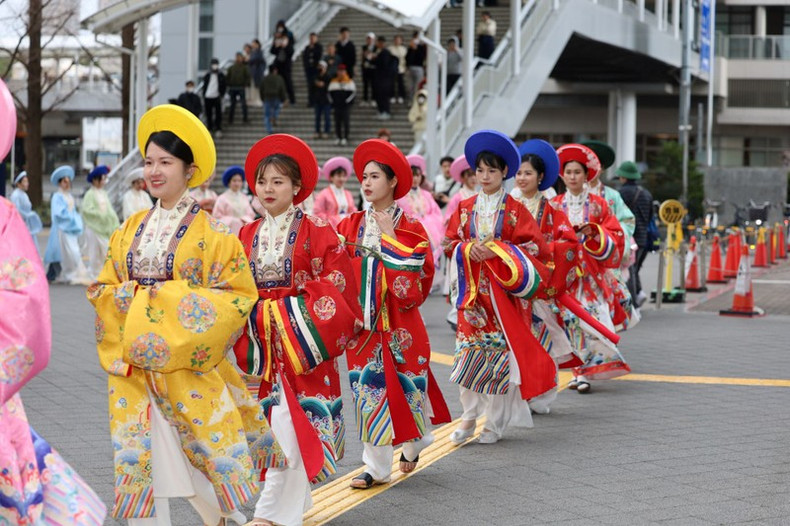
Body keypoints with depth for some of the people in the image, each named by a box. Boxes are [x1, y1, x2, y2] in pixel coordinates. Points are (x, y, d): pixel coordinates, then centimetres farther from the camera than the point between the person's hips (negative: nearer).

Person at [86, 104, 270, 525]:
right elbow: (103, 288, 14)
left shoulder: (210, 232, -5)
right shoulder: (131, 230, 10)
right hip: (135, 363, 4)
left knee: (203, 445, 1)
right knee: (141, 455, 1)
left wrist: (173, 300, -14)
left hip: (188, 360, -4)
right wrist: (133, 298, -7)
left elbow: (239, 294, -8)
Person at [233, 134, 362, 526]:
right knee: (270, 421, 7)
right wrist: (246, 340, -2)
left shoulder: (316, 233, -4)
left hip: (303, 340, -5)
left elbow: (335, 287, -7)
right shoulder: (247, 236, 9)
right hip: (261, 342, 5)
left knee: (291, 422, -10)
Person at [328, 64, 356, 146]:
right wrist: (332, 101, 5)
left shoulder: (349, 81, 0)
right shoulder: (333, 81, 11)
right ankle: (338, 137, 14)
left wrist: (347, 101, -9)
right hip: (336, 105, 4)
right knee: (337, 122, 6)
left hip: (346, 106, -4)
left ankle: (345, 138, -4)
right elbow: (330, 92, 16)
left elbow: (353, 92, -3)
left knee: (346, 122, -5)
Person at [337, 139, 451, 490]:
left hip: (398, 320, -3)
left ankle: (413, 443, 33)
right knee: (369, 386, 1)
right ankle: (376, 466, 7)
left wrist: (390, 237, -16)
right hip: (363, 319, 3)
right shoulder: (352, 225, 6)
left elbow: (417, 275, -13)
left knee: (403, 383, 6)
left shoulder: (409, 228, -3)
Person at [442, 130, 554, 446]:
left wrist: (497, 251, -16)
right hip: (472, 289, 3)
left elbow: (533, 248, -4)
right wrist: (469, 249, -12)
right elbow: (449, 242, 9)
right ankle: (469, 416, 8)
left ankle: (496, 422, 7)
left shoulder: (514, 210, 0)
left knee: (500, 349, -2)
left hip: (503, 289, -3)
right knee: (468, 351, -2)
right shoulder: (466, 209, 9)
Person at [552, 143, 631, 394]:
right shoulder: (555, 205, 10)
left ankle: (585, 373, -9)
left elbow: (615, 237, 4)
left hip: (591, 272, -1)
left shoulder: (598, 205, 8)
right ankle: (580, 370, 4)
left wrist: (594, 234, -14)